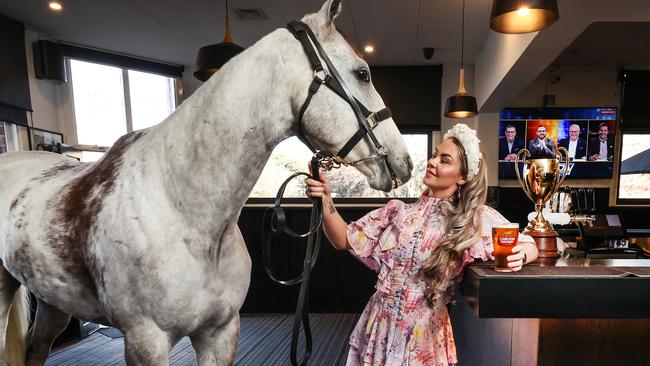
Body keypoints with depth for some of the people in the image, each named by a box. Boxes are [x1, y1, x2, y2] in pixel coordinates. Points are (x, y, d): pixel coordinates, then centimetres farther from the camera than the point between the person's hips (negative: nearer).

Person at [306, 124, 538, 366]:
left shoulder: (477, 219, -5)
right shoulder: (397, 210, 0)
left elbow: (529, 246, 2)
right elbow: (344, 240, -2)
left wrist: (518, 256, -22)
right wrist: (325, 199, -17)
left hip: (423, 336, -2)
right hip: (378, 328, 3)